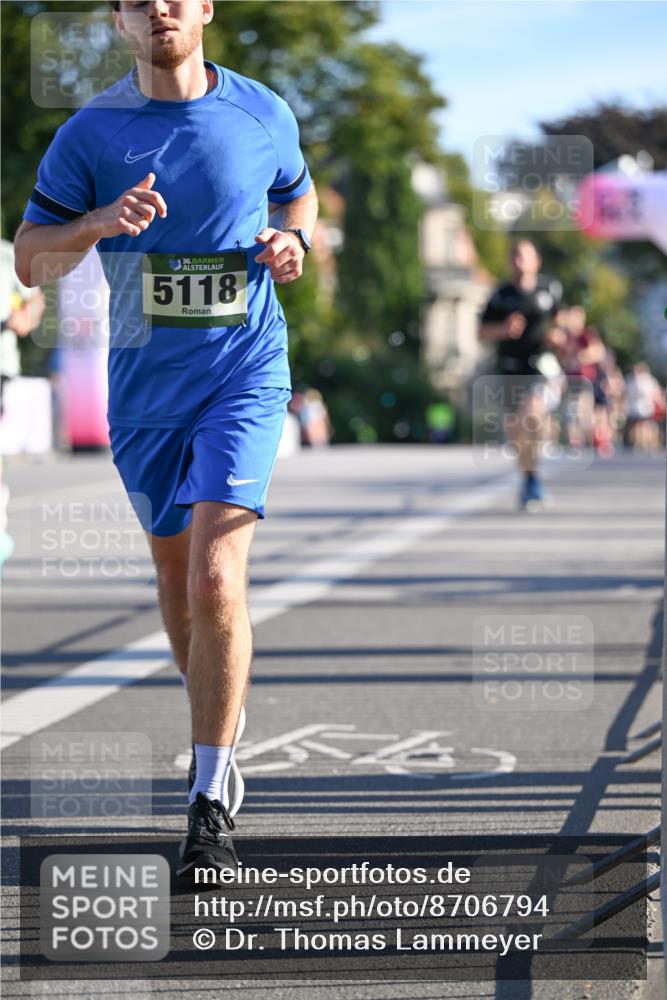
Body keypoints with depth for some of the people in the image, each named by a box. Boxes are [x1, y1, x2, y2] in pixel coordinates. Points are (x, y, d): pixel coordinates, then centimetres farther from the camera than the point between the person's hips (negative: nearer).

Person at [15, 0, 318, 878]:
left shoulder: (264, 114, 1)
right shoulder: (91, 133, -2)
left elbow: (298, 196, 20)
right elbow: (29, 258, 0)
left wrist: (291, 240, -3)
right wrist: (100, 224, -20)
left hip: (245, 375, -2)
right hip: (144, 383, 2)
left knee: (216, 580, -17)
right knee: (177, 579, 14)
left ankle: (211, 805, -14)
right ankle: (218, 728, 40)